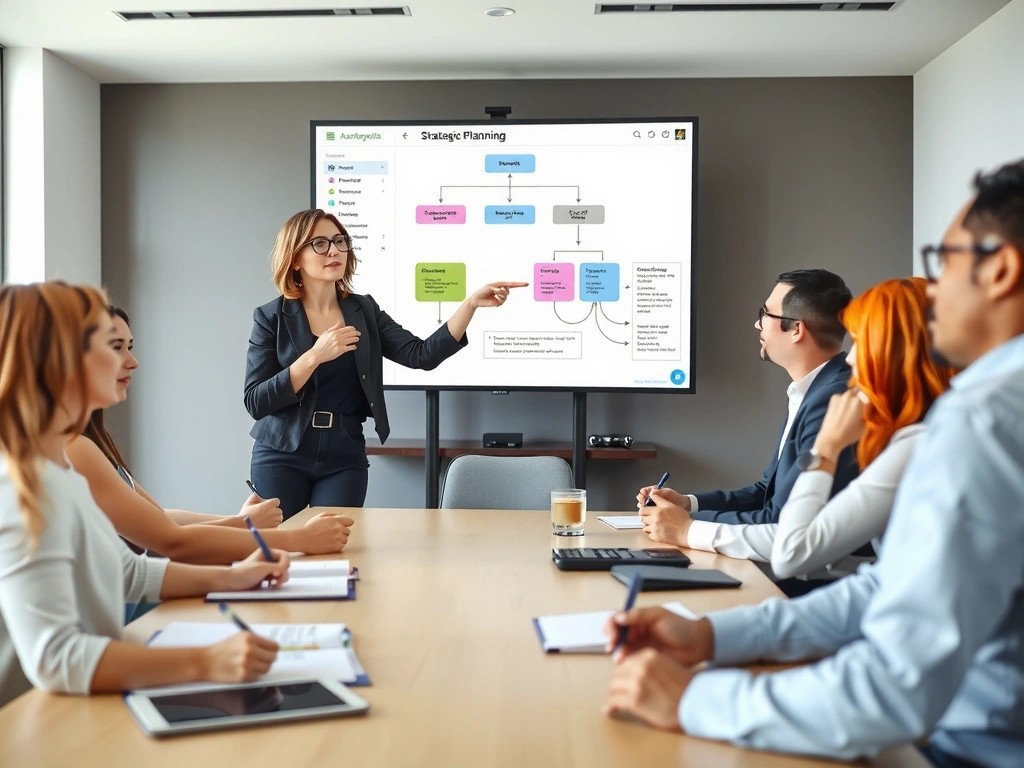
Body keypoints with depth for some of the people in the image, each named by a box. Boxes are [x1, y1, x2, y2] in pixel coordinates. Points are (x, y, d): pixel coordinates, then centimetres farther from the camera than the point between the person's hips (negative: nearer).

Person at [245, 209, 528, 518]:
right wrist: (314, 356, -21)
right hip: (281, 458, -2)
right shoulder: (271, 317, -3)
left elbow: (423, 355, -7)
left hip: (345, 459, 2)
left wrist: (471, 303, -18)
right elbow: (256, 402, -11)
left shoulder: (364, 310, 5)